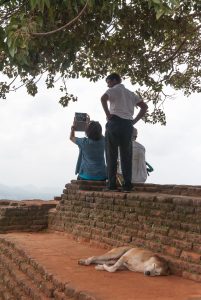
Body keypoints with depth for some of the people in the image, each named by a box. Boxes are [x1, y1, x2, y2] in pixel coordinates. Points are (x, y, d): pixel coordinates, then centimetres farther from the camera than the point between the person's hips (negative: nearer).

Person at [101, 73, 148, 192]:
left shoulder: (113, 90, 5)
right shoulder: (130, 93, 23)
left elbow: (103, 98, -17)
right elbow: (145, 106, 18)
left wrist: (108, 114, -9)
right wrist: (134, 120, 11)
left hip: (115, 122, -5)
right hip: (128, 125, 5)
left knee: (112, 155, 0)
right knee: (126, 156, 6)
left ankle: (112, 184, -4)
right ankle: (127, 185, 0)